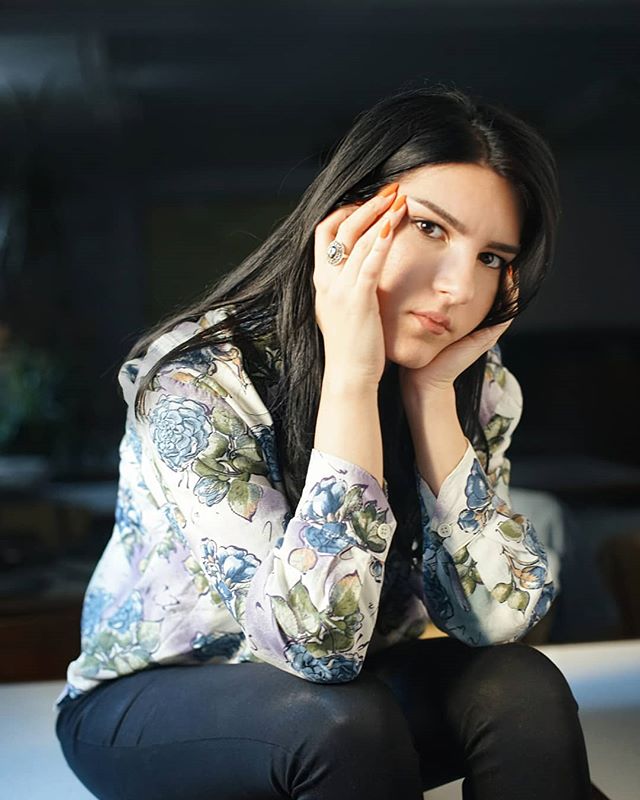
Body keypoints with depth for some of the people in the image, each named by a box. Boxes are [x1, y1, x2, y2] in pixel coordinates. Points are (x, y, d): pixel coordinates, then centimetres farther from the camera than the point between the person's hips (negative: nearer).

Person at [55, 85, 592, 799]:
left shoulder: (478, 386, -10)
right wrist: (349, 376, -37)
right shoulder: (198, 384, -27)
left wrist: (432, 390, -26)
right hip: (148, 703, -3)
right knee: (344, 721, -33)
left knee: (519, 687, -24)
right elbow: (316, 645, -33)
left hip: (341, 690, 4)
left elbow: (496, 618, -19)